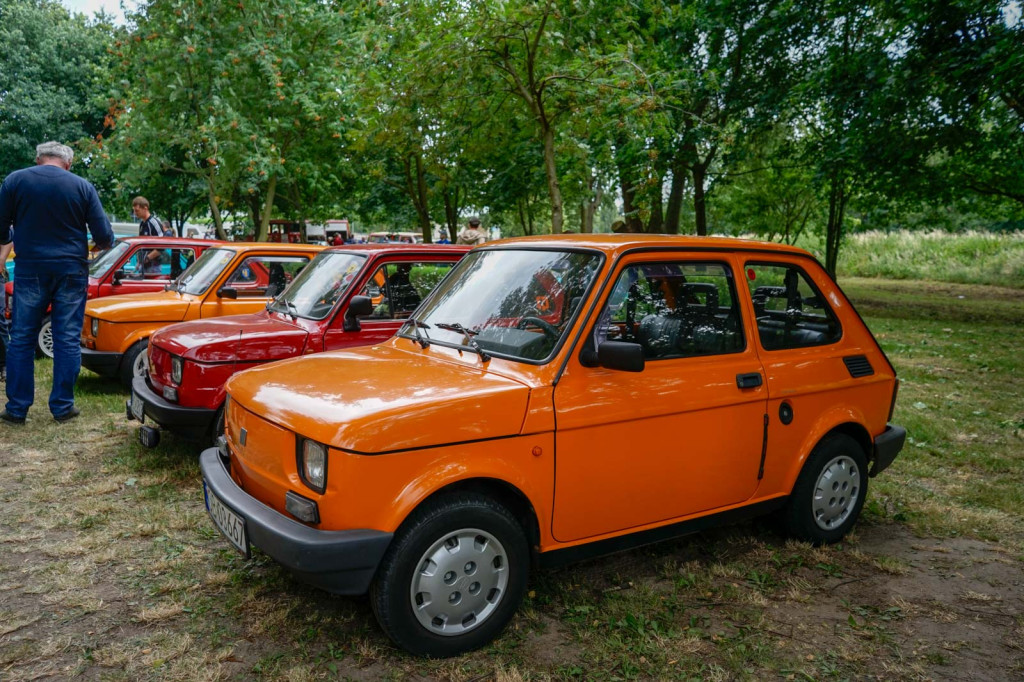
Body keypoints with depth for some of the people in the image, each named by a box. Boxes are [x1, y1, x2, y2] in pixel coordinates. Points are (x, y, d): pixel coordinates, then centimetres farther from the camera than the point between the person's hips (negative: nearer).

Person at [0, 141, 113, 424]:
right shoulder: (83, 186, -2)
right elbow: (104, 236, -3)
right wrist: (102, 244, 20)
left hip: (30, 270, 1)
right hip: (71, 271, 0)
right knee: (67, 339, 5)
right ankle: (63, 406, 7)